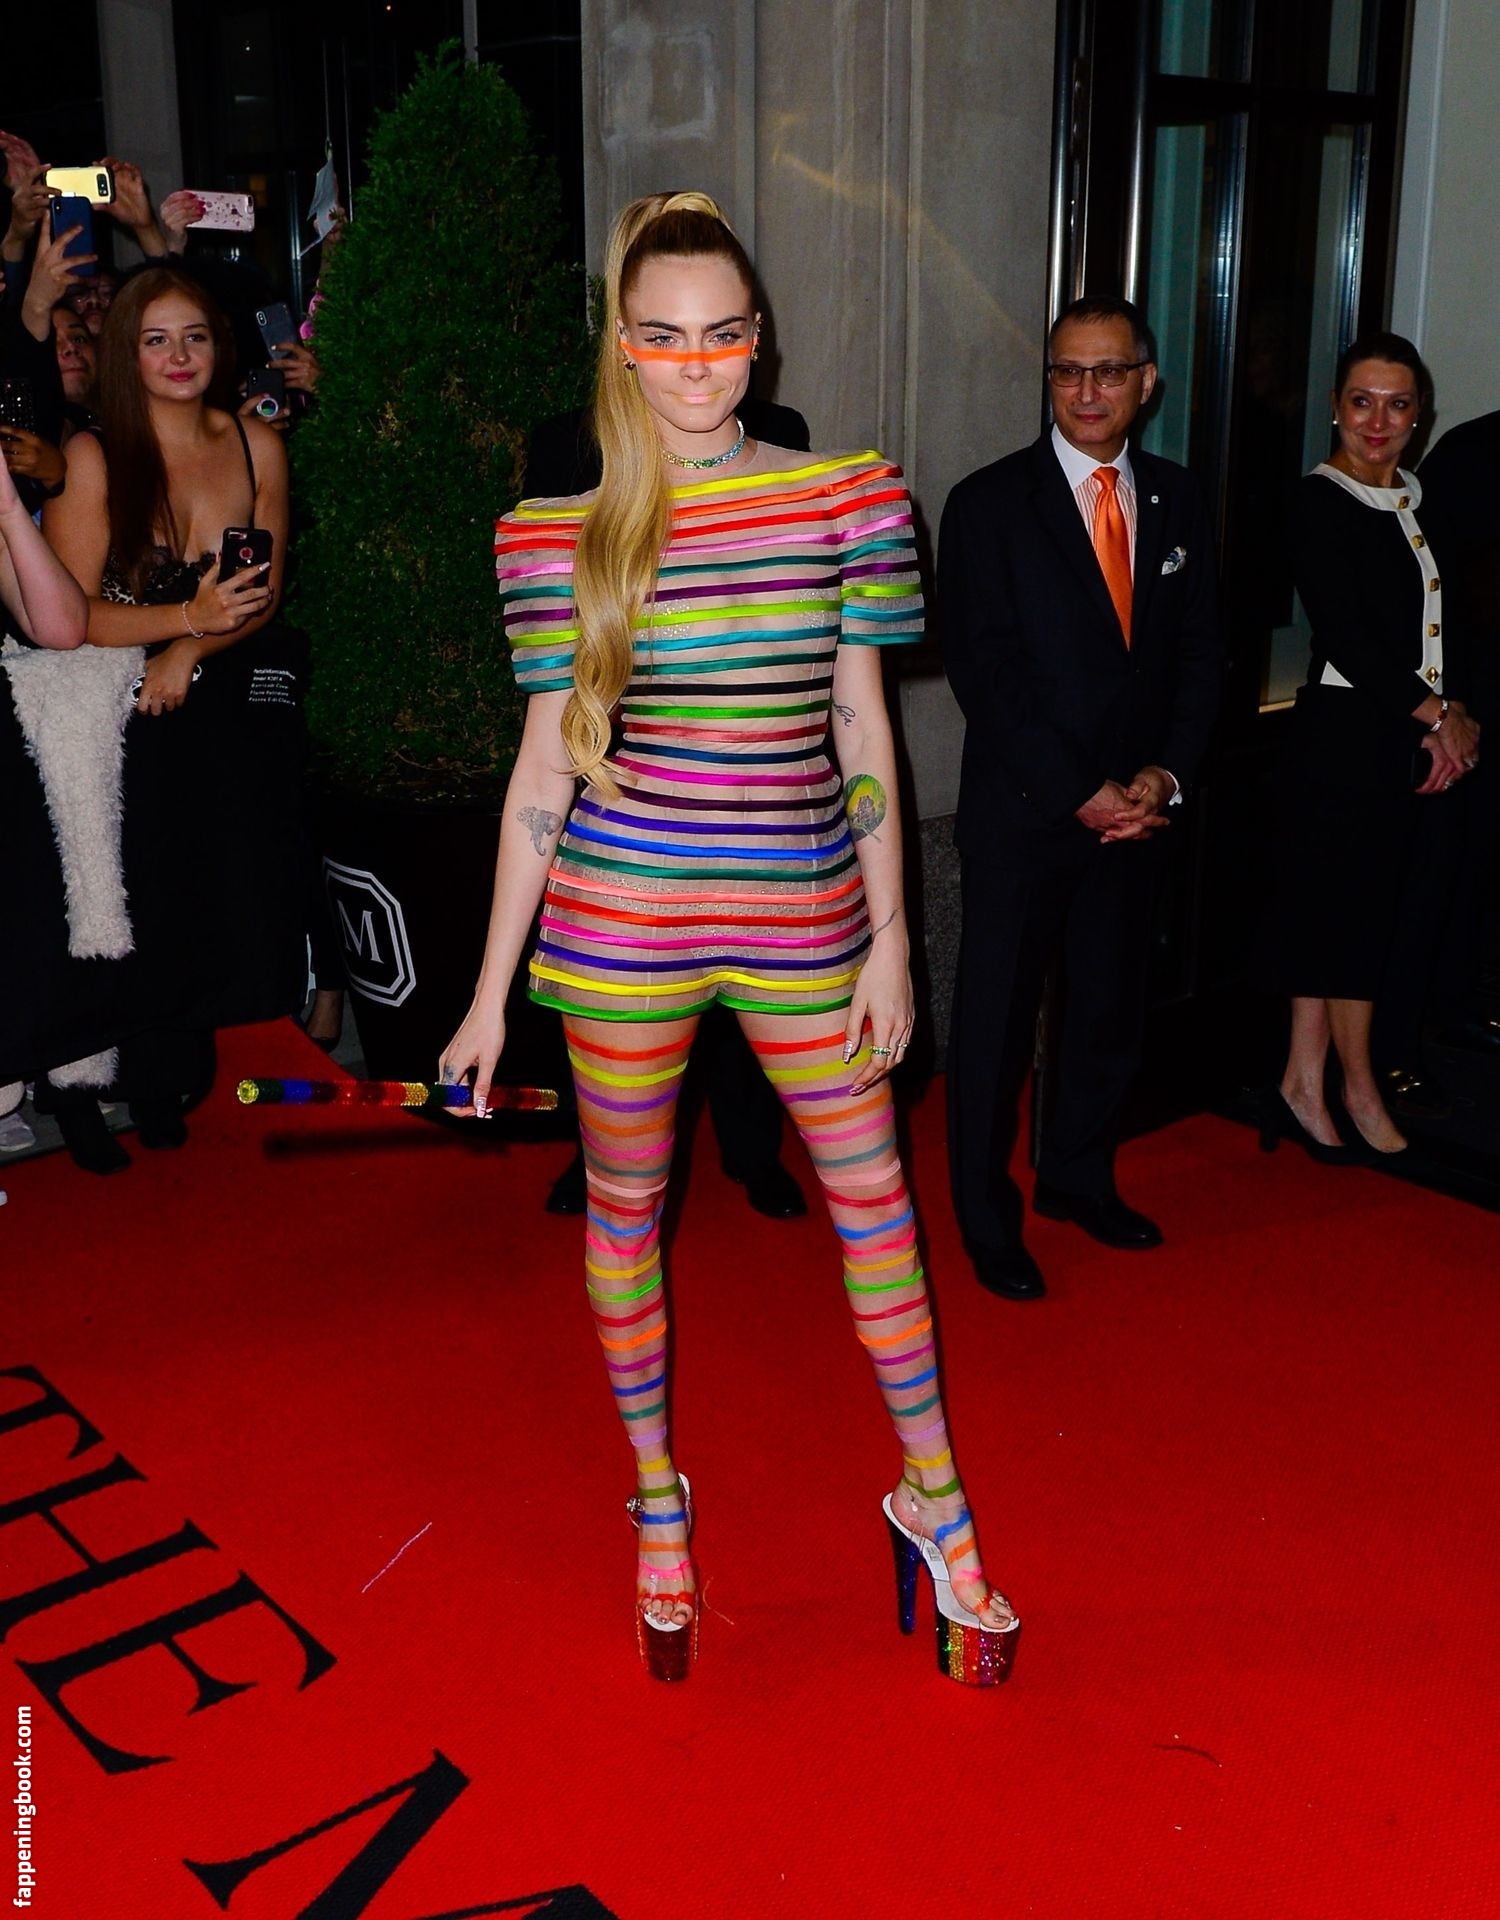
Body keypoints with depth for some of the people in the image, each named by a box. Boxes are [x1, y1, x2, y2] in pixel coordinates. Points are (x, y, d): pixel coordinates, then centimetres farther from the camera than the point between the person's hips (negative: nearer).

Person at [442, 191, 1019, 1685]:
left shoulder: (845, 497, 0)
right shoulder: (559, 530, -2)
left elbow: (863, 736, 4)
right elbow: (544, 766, 1)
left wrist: (890, 943, 2)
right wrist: (491, 994, 1)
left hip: (801, 912, 1)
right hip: (618, 915, 0)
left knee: (872, 1190, 10)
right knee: (623, 1202, 12)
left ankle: (934, 1496, 31)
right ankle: (655, 1494, 35)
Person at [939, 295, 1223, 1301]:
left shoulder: (1177, 501, 8)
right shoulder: (990, 503, -6)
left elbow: (1200, 653, 8)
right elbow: (984, 670, -12)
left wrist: (1163, 776, -7)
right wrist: (1079, 793, -15)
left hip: (1134, 811, 4)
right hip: (1021, 812, -4)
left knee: (1112, 1010, 14)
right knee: (998, 1020, 5)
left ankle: (1078, 1175, 35)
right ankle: (988, 1219, 21)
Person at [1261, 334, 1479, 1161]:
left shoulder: (1413, 500, 14)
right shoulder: (1322, 501, -9)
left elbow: (1433, 623, 13)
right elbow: (1345, 635, -15)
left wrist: (1451, 715, -3)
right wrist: (1439, 715, -11)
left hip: (1404, 736, 7)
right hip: (1344, 729, -7)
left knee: (1346, 909, 9)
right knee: (1352, 906, 0)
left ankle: (1303, 1085, 16)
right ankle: (1359, 1093, 15)